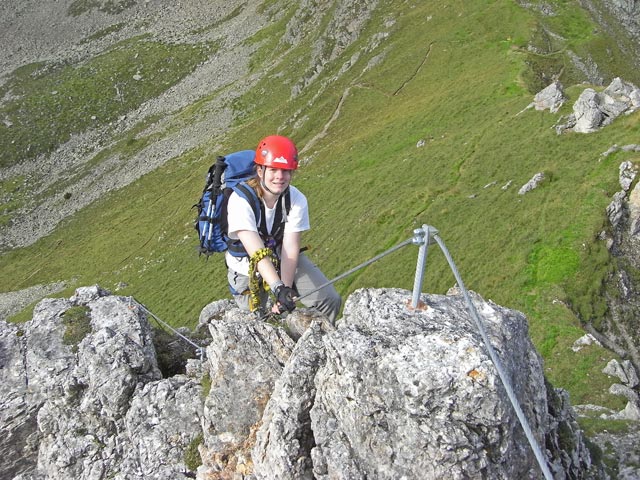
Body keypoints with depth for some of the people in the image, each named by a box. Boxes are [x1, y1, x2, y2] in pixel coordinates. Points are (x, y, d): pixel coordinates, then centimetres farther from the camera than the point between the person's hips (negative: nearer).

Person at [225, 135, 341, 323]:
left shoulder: (297, 200, -19)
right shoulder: (240, 200, -28)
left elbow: (290, 250, -22)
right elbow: (257, 253, -36)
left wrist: (287, 288, -34)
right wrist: (278, 288, -48)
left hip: (283, 259, 3)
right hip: (247, 265, -2)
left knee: (330, 300, -8)